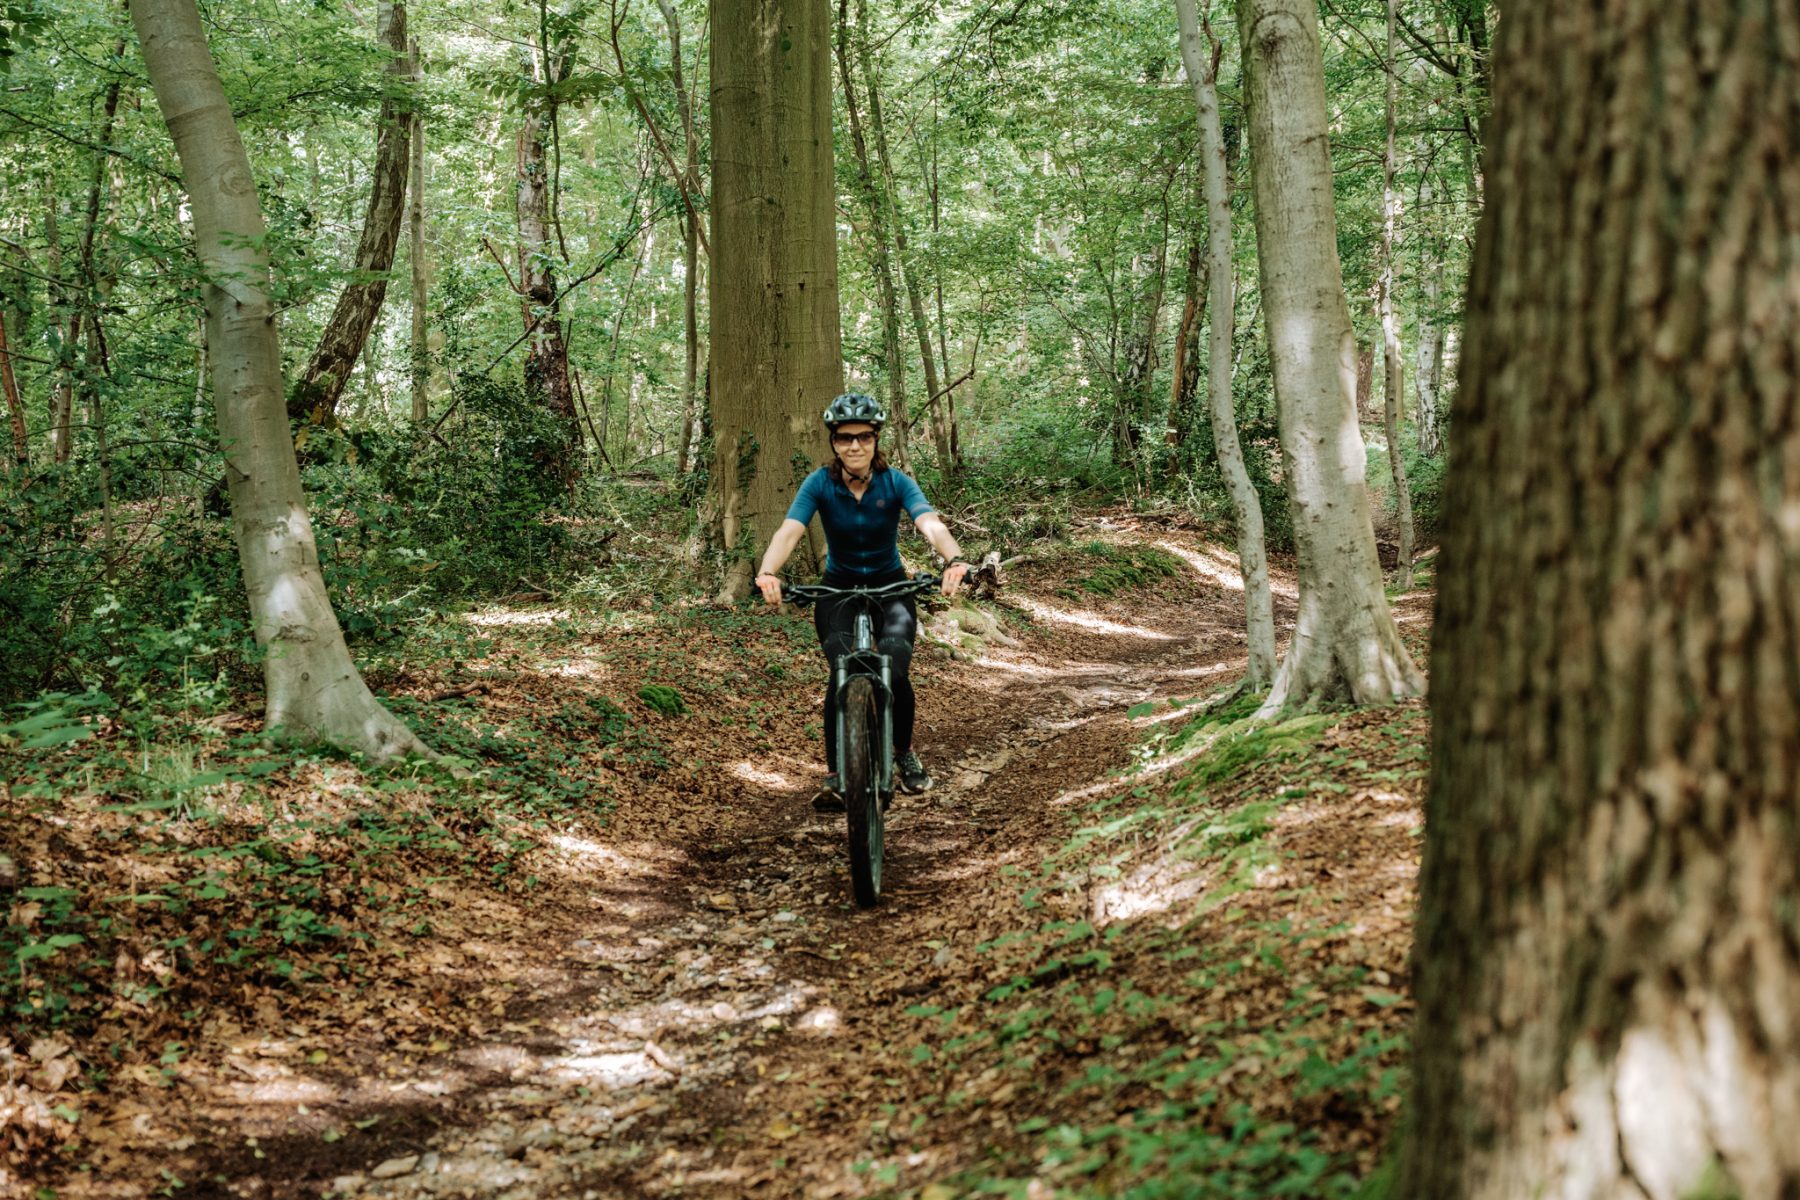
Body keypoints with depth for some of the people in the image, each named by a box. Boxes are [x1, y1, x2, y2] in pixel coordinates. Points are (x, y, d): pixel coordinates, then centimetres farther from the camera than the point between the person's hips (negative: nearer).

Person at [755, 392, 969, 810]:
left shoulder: (896, 483, -16)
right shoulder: (819, 484, -16)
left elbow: (931, 524, -33)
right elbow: (789, 531, -30)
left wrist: (955, 560, -54)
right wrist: (768, 573, -51)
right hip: (838, 588, 0)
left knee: (894, 674, -21)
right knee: (842, 675, -25)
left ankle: (905, 751, 8)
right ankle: (835, 775, -14)